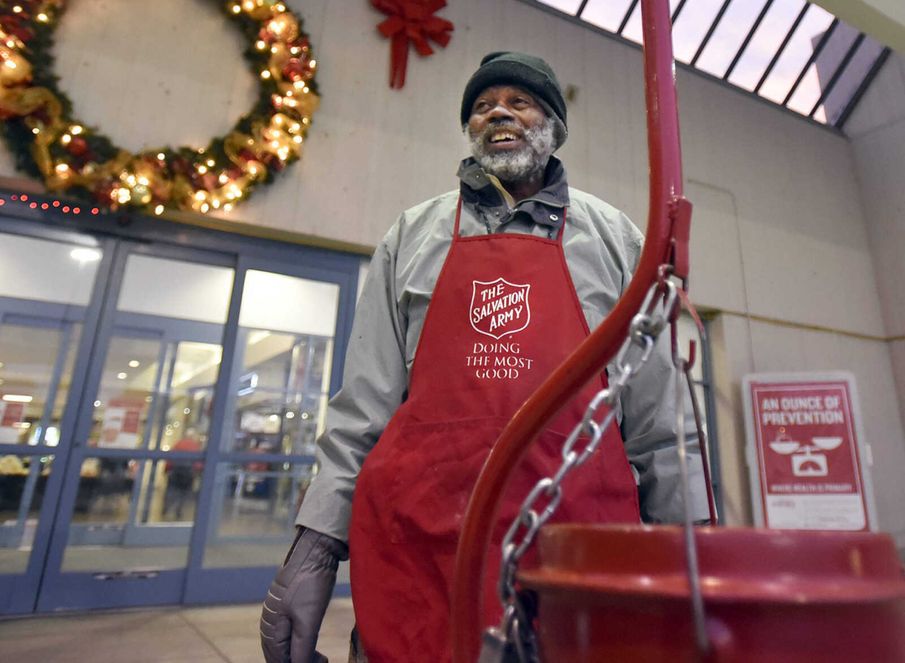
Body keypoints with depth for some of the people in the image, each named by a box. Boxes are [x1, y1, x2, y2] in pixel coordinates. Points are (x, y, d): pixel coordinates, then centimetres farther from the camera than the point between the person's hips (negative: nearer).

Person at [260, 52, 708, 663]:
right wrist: (317, 544, 3)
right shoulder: (413, 236, 12)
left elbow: (655, 408, 9)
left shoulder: (612, 237, 11)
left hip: (578, 522, 0)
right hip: (418, 535, 1)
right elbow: (366, 399, 8)